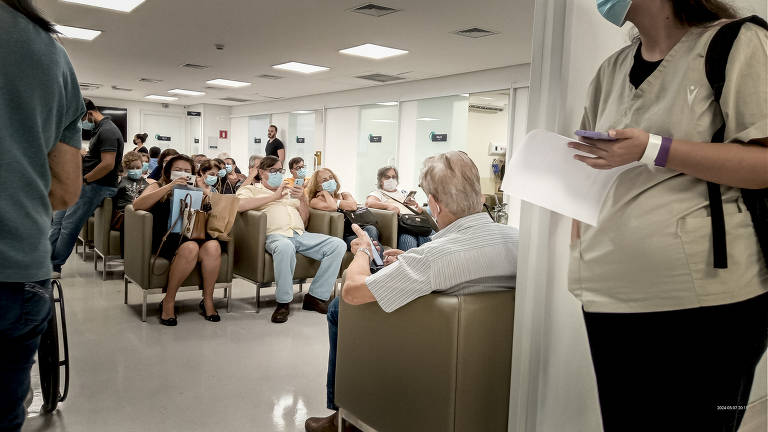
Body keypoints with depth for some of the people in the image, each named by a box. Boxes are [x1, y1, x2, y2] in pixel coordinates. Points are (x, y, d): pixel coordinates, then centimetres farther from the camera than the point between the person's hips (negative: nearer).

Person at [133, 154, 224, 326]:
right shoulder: (158, 187, 16)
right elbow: (137, 205, -4)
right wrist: (169, 187, -10)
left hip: (193, 235, 3)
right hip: (166, 237, -3)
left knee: (213, 246, -31)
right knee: (190, 247, -36)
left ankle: (208, 300, -20)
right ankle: (168, 302, -23)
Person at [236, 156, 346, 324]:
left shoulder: (289, 191, 33)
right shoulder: (251, 189, 19)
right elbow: (239, 205, -7)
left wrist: (303, 199, 5)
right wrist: (274, 197, -4)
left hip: (301, 234, 6)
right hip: (276, 235, -5)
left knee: (338, 245, -17)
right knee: (285, 247, -42)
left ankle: (315, 296, -13)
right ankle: (283, 302, -24)